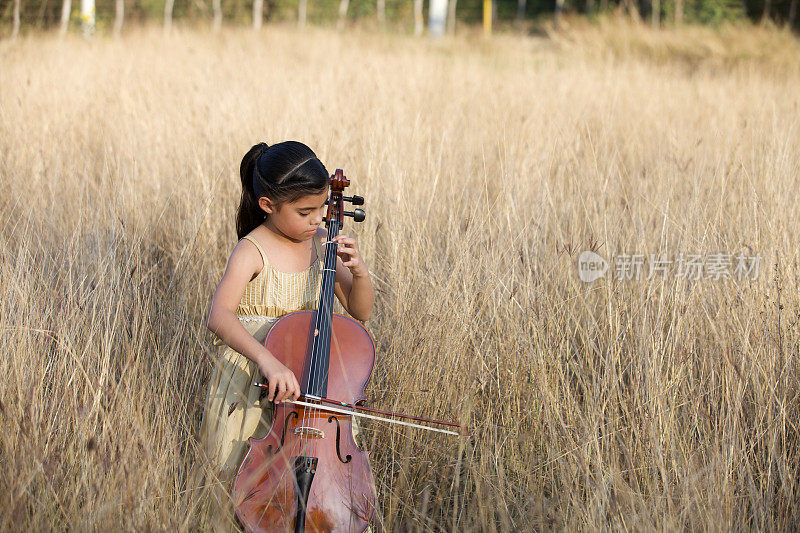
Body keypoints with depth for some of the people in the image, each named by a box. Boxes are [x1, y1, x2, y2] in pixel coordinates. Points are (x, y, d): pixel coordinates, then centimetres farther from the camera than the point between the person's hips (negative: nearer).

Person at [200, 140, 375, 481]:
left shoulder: (321, 242, 2)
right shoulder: (253, 252, -16)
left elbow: (360, 311, 7)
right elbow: (219, 316, -32)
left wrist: (359, 272, -14)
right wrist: (266, 359, -47)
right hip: (252, 380, -5)